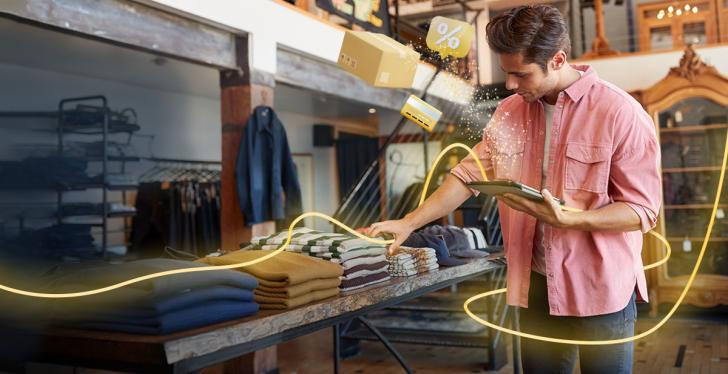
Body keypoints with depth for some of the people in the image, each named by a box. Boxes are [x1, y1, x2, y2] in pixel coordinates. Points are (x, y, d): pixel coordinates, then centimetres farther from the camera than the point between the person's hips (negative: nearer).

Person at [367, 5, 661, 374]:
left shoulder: (620, 113, -13)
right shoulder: (509, 112, 4)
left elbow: (643, 209, -12)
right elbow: (468, 174, 6)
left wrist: (565, 220, -26)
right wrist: (409, 223, -1)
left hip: (600, 290, -4)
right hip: (536, 285, 4)